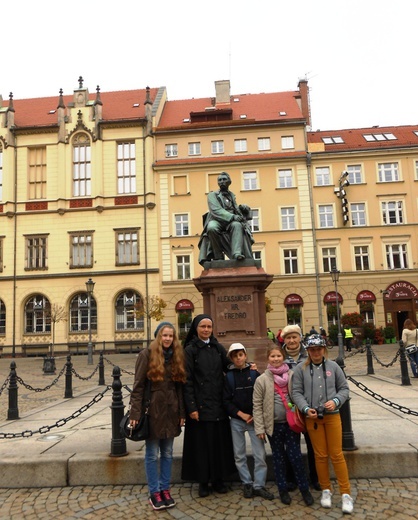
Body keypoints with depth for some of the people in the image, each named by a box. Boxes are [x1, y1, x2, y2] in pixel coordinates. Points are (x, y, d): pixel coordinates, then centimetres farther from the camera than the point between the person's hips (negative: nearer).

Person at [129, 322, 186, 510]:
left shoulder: (176, 356, 7)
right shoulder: (146, 355, -7)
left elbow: (180, 386, 9)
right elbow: (138, 386, -8)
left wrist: (182, 412, 6)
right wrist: (135, 413, -13)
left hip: (171, 411, 5)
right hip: (153, 410, -4)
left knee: (167, 453, 13)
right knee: (152, 454, 6)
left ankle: (165, 489, 26)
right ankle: (154, 492, 19)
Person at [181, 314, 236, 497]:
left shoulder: (218, 348, 7)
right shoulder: (190, 350, -6)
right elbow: (187, 381, -9)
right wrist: (191, 407, -13)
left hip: (218, 404, 4)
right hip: (200, 405, -4)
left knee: (220, 441, 10)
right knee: (201, 443, 5)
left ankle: (218, 479, 25)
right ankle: (203, 481, 20)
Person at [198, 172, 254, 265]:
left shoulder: (231, 195, 25)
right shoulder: (213, 195, 8)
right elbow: (216, 210, -9)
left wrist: (242, 207, 2)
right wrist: (233, 216, -22)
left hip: (231, 222, 3)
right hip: (217, 221, -3)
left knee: (237, 225, -33)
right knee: (212, 228, -38)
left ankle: (237, 253, -48)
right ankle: (218, 257, -28)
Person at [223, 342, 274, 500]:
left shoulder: (255, 374, 0)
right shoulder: (228, 376, 1)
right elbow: (226, 400, -1)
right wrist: (241, 414, -10)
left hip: (254, 419, -1)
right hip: (236, 420, 1)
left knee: (260, 454, -3)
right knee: (239, 455, 8)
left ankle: (259, 485, 9)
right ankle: (247, 483, 22)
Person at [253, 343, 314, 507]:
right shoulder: (261, 380, -6)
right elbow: (257, 406, -4)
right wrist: (260, 428, -6)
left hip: (291, 423, 0)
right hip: (273, 425, 0)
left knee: (295, 456, 3)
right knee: (278, 458, 12)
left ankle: (304, 489, 20)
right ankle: (283, 490, 28)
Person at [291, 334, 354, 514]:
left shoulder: (333, 366, 0)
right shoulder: (301, 369, -3)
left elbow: (344, 388, 5)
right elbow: (296, 392, -3)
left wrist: (336, 401, -13)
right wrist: (306, 409, -17)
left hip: (332, 416, 0)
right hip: (312, 418, 0)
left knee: (337, 455, 3)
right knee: (320, 455, 11)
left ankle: (346, 494, 15)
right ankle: (326, 490, 27)